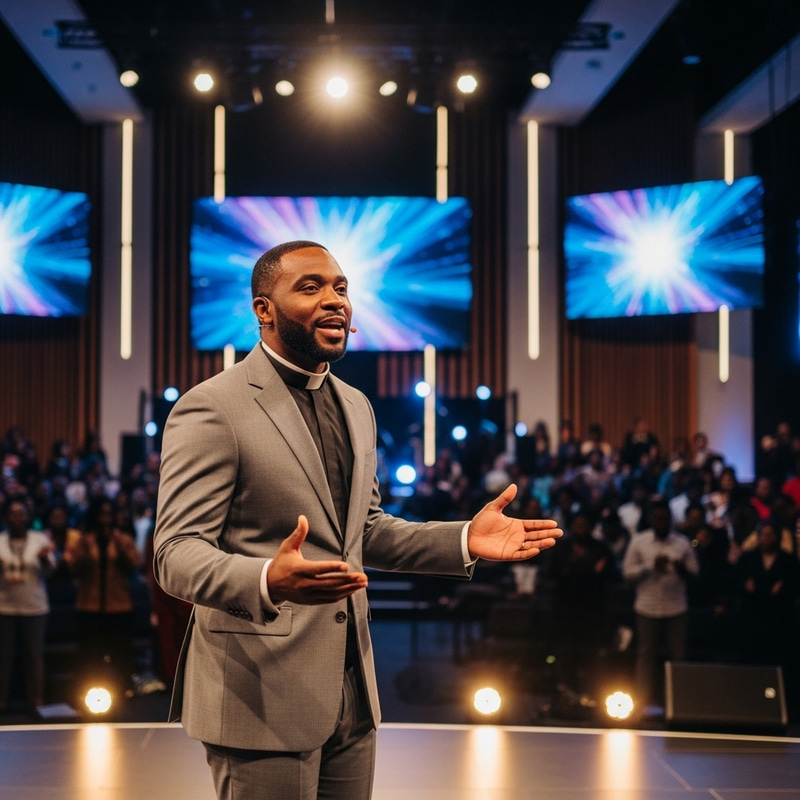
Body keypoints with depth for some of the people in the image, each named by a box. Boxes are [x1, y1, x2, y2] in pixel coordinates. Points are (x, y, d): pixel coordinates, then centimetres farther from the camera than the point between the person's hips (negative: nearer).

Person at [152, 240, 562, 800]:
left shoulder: (356, 407, 14)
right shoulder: (211, 409, -12)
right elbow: (176, 553, -16)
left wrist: (465, 541, 4)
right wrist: (269, 581, -36)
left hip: (351, 691, 7)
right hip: (262, 692, -7)